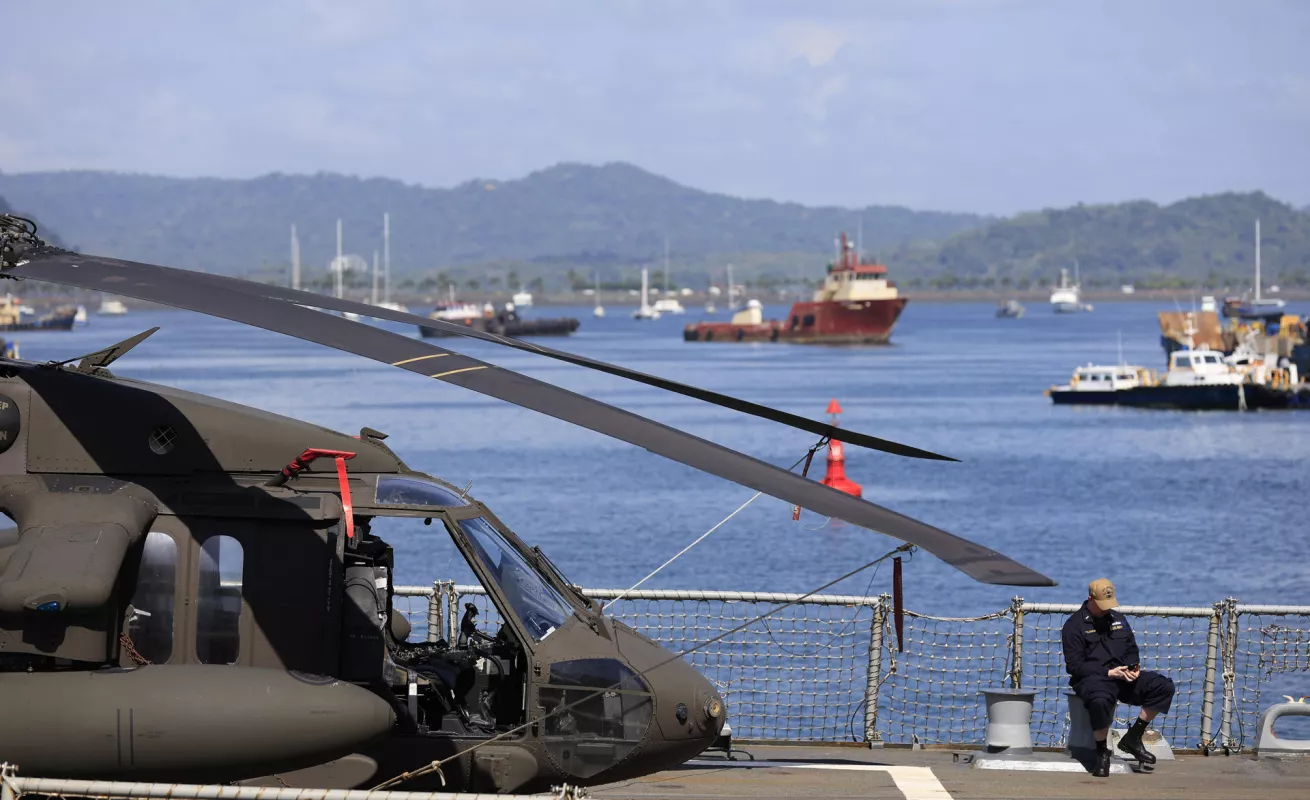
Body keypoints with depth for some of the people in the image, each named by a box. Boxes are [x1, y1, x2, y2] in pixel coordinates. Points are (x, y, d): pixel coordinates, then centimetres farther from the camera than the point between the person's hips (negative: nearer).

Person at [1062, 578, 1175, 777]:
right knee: (1100, 701, -42)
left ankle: (1133, 738, -4)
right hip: (1091, 678, -6)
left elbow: (1131, 651, 25)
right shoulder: (1075, 625, -2)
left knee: (1164, 687, -12)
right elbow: (1074, 666, -10)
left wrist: (1133, 667, 0)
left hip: (1122, 677, 7)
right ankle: (1102, 752, -18)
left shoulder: (1118, 619, 19)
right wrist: (1108, 673, -17)